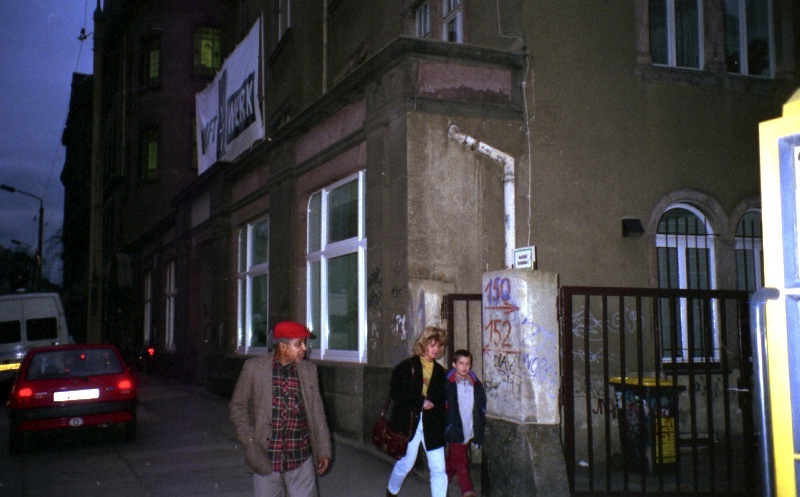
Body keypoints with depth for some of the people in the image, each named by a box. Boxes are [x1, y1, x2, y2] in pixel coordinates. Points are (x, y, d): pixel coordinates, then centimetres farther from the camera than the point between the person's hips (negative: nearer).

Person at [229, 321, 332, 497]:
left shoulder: (308, 370, 3)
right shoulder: (254, 367, -4)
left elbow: (316, 412, 7)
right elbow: (238, 406, 3)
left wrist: (323, 450, 6)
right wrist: (249, 441, -5)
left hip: (301, 459, 2)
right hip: (265, 458, -1)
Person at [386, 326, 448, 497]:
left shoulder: (439, 371, 10)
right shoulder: (407, 366, -5)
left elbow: (442, 398, 15)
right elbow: (395, 392, -13)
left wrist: (433, 403, -4)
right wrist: (421, 401, -16)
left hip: (432, 425, 3)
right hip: (409, 423, -3)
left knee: (439, 469, -3)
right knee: (406, 464, 12)